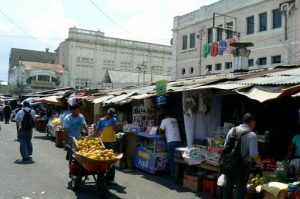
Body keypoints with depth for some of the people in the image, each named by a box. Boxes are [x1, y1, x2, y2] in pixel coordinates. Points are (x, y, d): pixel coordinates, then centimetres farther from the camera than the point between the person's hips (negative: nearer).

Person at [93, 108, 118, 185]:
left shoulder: (114, 120, 8)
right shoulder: (101, 120, -1)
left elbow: (116, 130, 3)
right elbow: (97, 131, 1)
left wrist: (113, 123, -9)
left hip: (112, 141, 3)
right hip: (103, 142, -3)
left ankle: (111, 178, 11)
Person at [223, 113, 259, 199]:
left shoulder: (232, 130, 1)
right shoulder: (251, 135, -14)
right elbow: (254, 154, -19)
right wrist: (258, 160, 2)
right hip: (243, 164, -4)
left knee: (228, 185, 16)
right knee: (241, 187, 9)